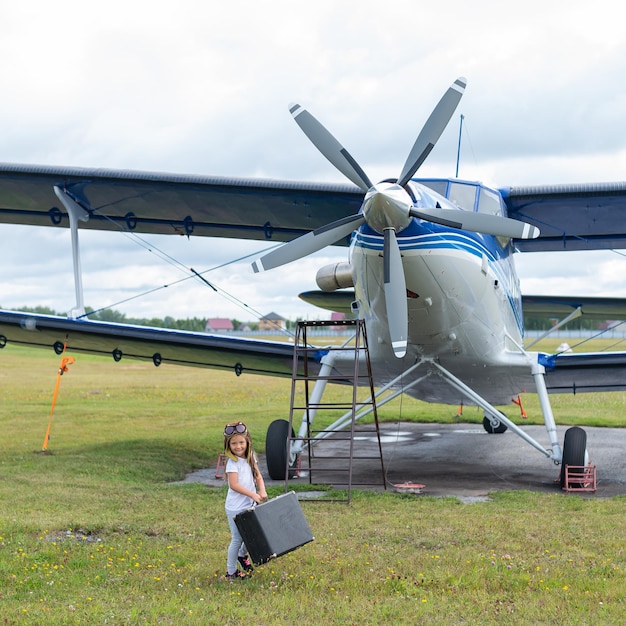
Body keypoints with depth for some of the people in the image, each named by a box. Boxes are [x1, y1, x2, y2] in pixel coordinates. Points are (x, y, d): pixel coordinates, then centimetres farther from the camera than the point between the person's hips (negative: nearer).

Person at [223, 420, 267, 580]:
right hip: (236, 508, -7)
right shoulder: (233, 462, -16)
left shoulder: (250, 458, 6)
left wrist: (262, 491, -8)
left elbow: (258, 477, 10)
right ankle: (231, 572, 16)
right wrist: (253, 495, -26)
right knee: (237, 539, 1)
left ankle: (242, 555, 42)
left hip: (250, 506, 7)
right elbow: (234, 485, -23)